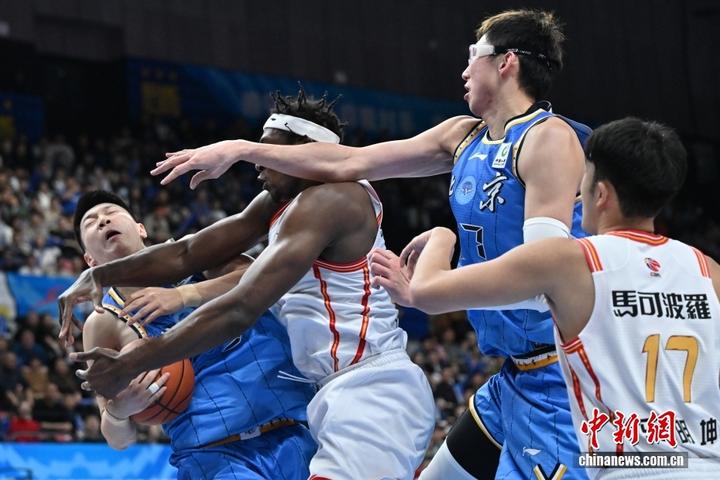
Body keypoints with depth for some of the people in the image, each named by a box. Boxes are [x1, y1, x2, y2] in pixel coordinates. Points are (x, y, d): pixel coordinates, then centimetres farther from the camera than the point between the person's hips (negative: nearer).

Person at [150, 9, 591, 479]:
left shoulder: (549, 138, -14)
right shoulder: (464, 136, 12)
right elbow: (350, 163, 14)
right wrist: (242, 149, 12)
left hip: (556, 377, -9)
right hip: (515, 374, 9)